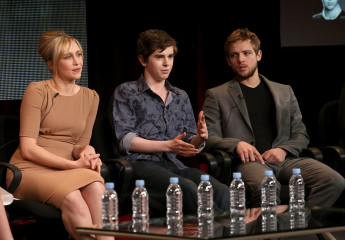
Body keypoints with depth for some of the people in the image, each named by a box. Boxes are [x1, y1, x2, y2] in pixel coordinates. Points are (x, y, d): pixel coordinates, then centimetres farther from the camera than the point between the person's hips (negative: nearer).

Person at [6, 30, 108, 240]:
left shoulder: (90, 97, 15)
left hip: (67, 172, 4)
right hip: (30, 171, -4)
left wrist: (85, 151, -6)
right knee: (72, 198, -37)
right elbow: (27, 149, -9)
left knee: (96, 187, -33)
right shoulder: (37, 91, -3)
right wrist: (74, 165, -16)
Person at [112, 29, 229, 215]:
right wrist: (168, 146, -13)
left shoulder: (181, 97, 25)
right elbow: (125, 140, -3)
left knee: (221, 191, -28)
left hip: (174, 165, 5)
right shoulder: (126, 93, 9)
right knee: (189, 189, -36)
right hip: (141, 164, -5)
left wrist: (199, 138, -3)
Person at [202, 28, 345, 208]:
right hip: (247, 161, -4)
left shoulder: (285, 92, 26)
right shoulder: (217, 96, 17)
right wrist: (236, 144, -11)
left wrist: (284, 150, -1)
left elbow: (301, 135, 22)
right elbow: (209, 138, 9)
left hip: (284, 159, 4)